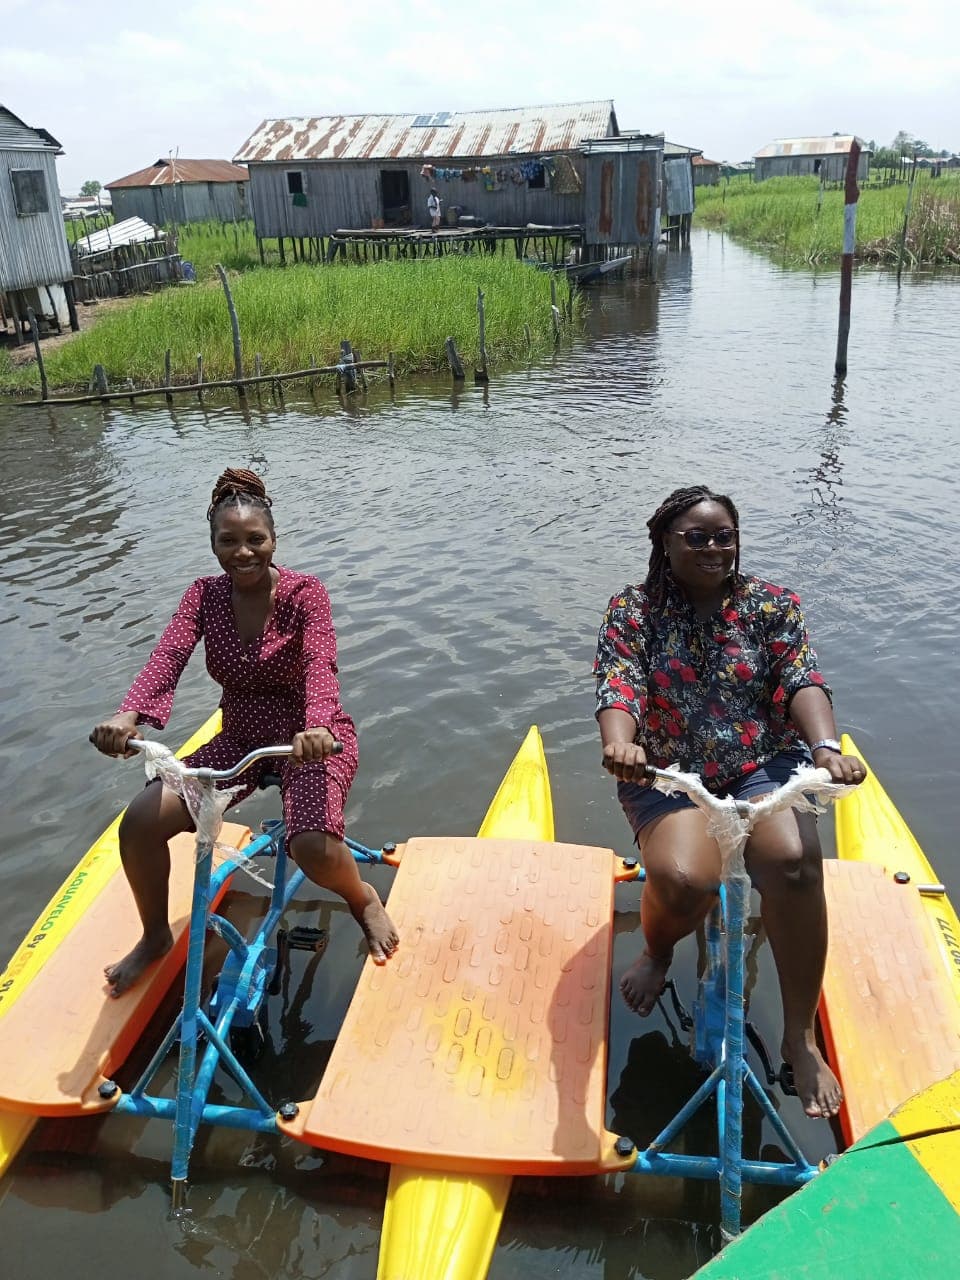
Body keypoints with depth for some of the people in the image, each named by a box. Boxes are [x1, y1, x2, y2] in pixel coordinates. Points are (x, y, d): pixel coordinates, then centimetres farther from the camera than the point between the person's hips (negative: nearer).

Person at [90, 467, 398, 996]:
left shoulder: (305, 593, -14)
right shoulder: (204, 596, -4)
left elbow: (320, 664, -31)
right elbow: (168, 655, -21)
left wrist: (316, 725, -53)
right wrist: (128, 716, -41)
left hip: (309, 737, -4)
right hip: (240, 738, 4)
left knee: (313, 847, -31)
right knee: (139, 823, -15)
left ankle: (364, 899, 7)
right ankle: (156, 935, 14)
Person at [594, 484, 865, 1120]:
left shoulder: (772, 604, 2)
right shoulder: (632, 610, -2)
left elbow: (804, 678, -11)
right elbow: (619, 685, -17)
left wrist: (826, 746, -32)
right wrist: (620, 743, -40)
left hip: (765, 763, 1)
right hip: (668, 774, -1)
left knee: (792, 859, -31)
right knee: (684, 879, -31)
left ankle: (800, 1037, -10)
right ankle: (657, 953, 10)